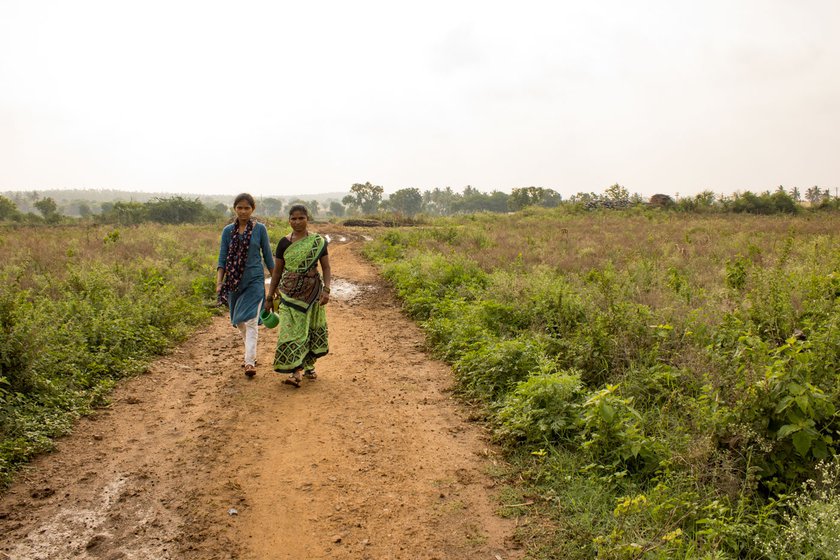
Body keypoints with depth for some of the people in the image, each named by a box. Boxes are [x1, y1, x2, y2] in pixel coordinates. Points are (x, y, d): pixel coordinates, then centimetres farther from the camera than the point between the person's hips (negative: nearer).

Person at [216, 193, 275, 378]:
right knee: (239, 322, 14)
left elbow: (267, 256, 5)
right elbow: (222, 258, 2)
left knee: (250, 320, -14)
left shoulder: (260, 229, -1)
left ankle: (250, 362, -13)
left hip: (255, 280, -3)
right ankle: (251, 354, 35)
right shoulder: (228, 231, 3)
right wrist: (219, 282, -9)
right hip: (234, 281, 3)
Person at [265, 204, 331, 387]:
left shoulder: (318, 241, -1)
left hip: (312, 293, 0)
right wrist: (269, 297, 8)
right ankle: (295, 371, -6)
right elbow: (277, 271, 7)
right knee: (291, 330, -7)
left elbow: (326, 268, 1)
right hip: (290, 294, 0)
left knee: (312, 329, 7)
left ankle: (308, 365, 25)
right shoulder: (284, 243, 2)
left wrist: (326, 289, -14)